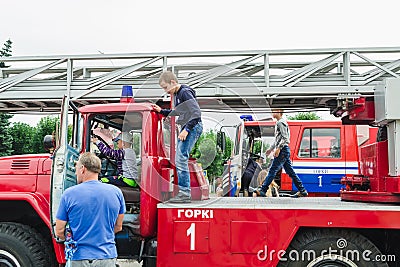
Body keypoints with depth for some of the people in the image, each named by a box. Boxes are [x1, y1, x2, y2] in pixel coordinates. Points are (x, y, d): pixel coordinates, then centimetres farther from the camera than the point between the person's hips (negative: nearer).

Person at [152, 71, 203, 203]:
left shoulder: (185, 93, -13)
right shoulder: (177, 94, 17)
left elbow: (196, 113, -20)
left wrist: (187, 130, -22)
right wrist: (161, 111, 22)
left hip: (192, 127, -10)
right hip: (186, 127, 10)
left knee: (181, 159, -13)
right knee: (180, 161, 11)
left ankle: (184, 193, -9)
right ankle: (184, 193, 16)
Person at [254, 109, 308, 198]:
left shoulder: (281, 122, -10)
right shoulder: (278, 123, 21)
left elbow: (284, 138, -18)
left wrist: (278, 149, -22)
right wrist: (271, 148, 28)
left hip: (283, 150, -10)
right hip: (284, 150, 10)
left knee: (272, 170, -8)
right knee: (290, 171, 9)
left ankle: (262, 190, -5)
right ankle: (302, 190, 11)